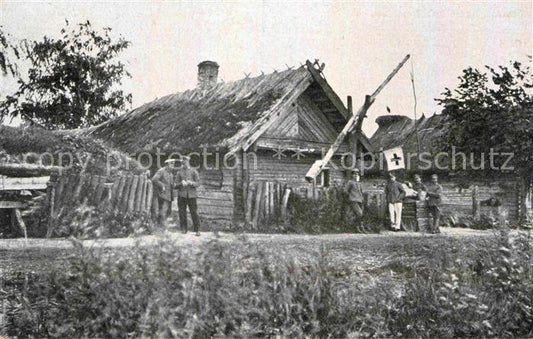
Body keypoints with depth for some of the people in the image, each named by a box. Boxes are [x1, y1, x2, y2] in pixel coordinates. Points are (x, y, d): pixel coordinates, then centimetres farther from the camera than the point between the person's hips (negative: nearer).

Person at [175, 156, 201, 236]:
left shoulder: (194, 171, 6)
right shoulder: (179, 172, 10)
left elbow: (198, 183, 2)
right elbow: (176, 185, 6)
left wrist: (191, 183, -18)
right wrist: (181, 183, -16)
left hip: (191, 194, -2)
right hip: (181, 195, 2)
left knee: (194, 212, -5)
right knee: (182, 213, 3)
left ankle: (197, 230, 0)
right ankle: (184, 229, 13)